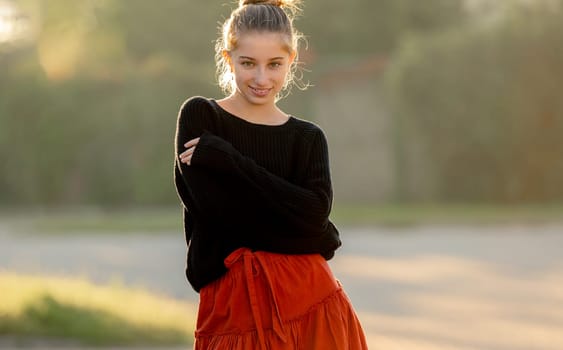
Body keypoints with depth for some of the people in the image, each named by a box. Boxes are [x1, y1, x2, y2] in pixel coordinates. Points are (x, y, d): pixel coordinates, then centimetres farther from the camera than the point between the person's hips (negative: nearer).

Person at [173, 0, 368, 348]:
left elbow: (316, 211, -10)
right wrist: (311, 236, -6)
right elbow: (215, 206, -11)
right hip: (231, 306, -2)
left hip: (306, 297, 2)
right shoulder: (199, 117, 2)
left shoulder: (308, 137, 9)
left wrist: (228, 160, -13)